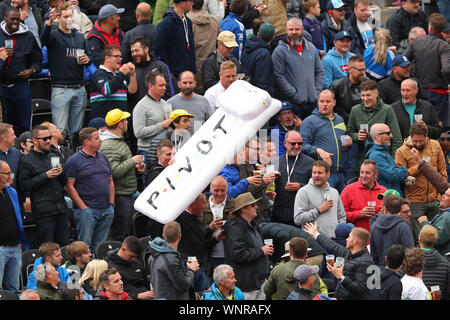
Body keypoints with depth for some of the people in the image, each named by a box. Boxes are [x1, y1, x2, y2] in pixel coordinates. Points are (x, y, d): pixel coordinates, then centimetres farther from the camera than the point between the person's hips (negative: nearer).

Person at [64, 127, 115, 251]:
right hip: (87, 209, -6)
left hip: (106, 210, 6)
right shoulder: (74, 161, -6)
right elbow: (69, 186, -10)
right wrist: (83, 207, -13)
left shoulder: (103, 158, 16)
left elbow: (110, 182, 21)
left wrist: (111, 203, 11)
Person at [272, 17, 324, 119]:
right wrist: (295, 95, -14)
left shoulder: (311, 48, 14)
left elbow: (319, 71, 19)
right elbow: (278, 76, -10)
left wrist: (317, 91, 5)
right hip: (292, 103, -5)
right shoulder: (280, 51, -4)